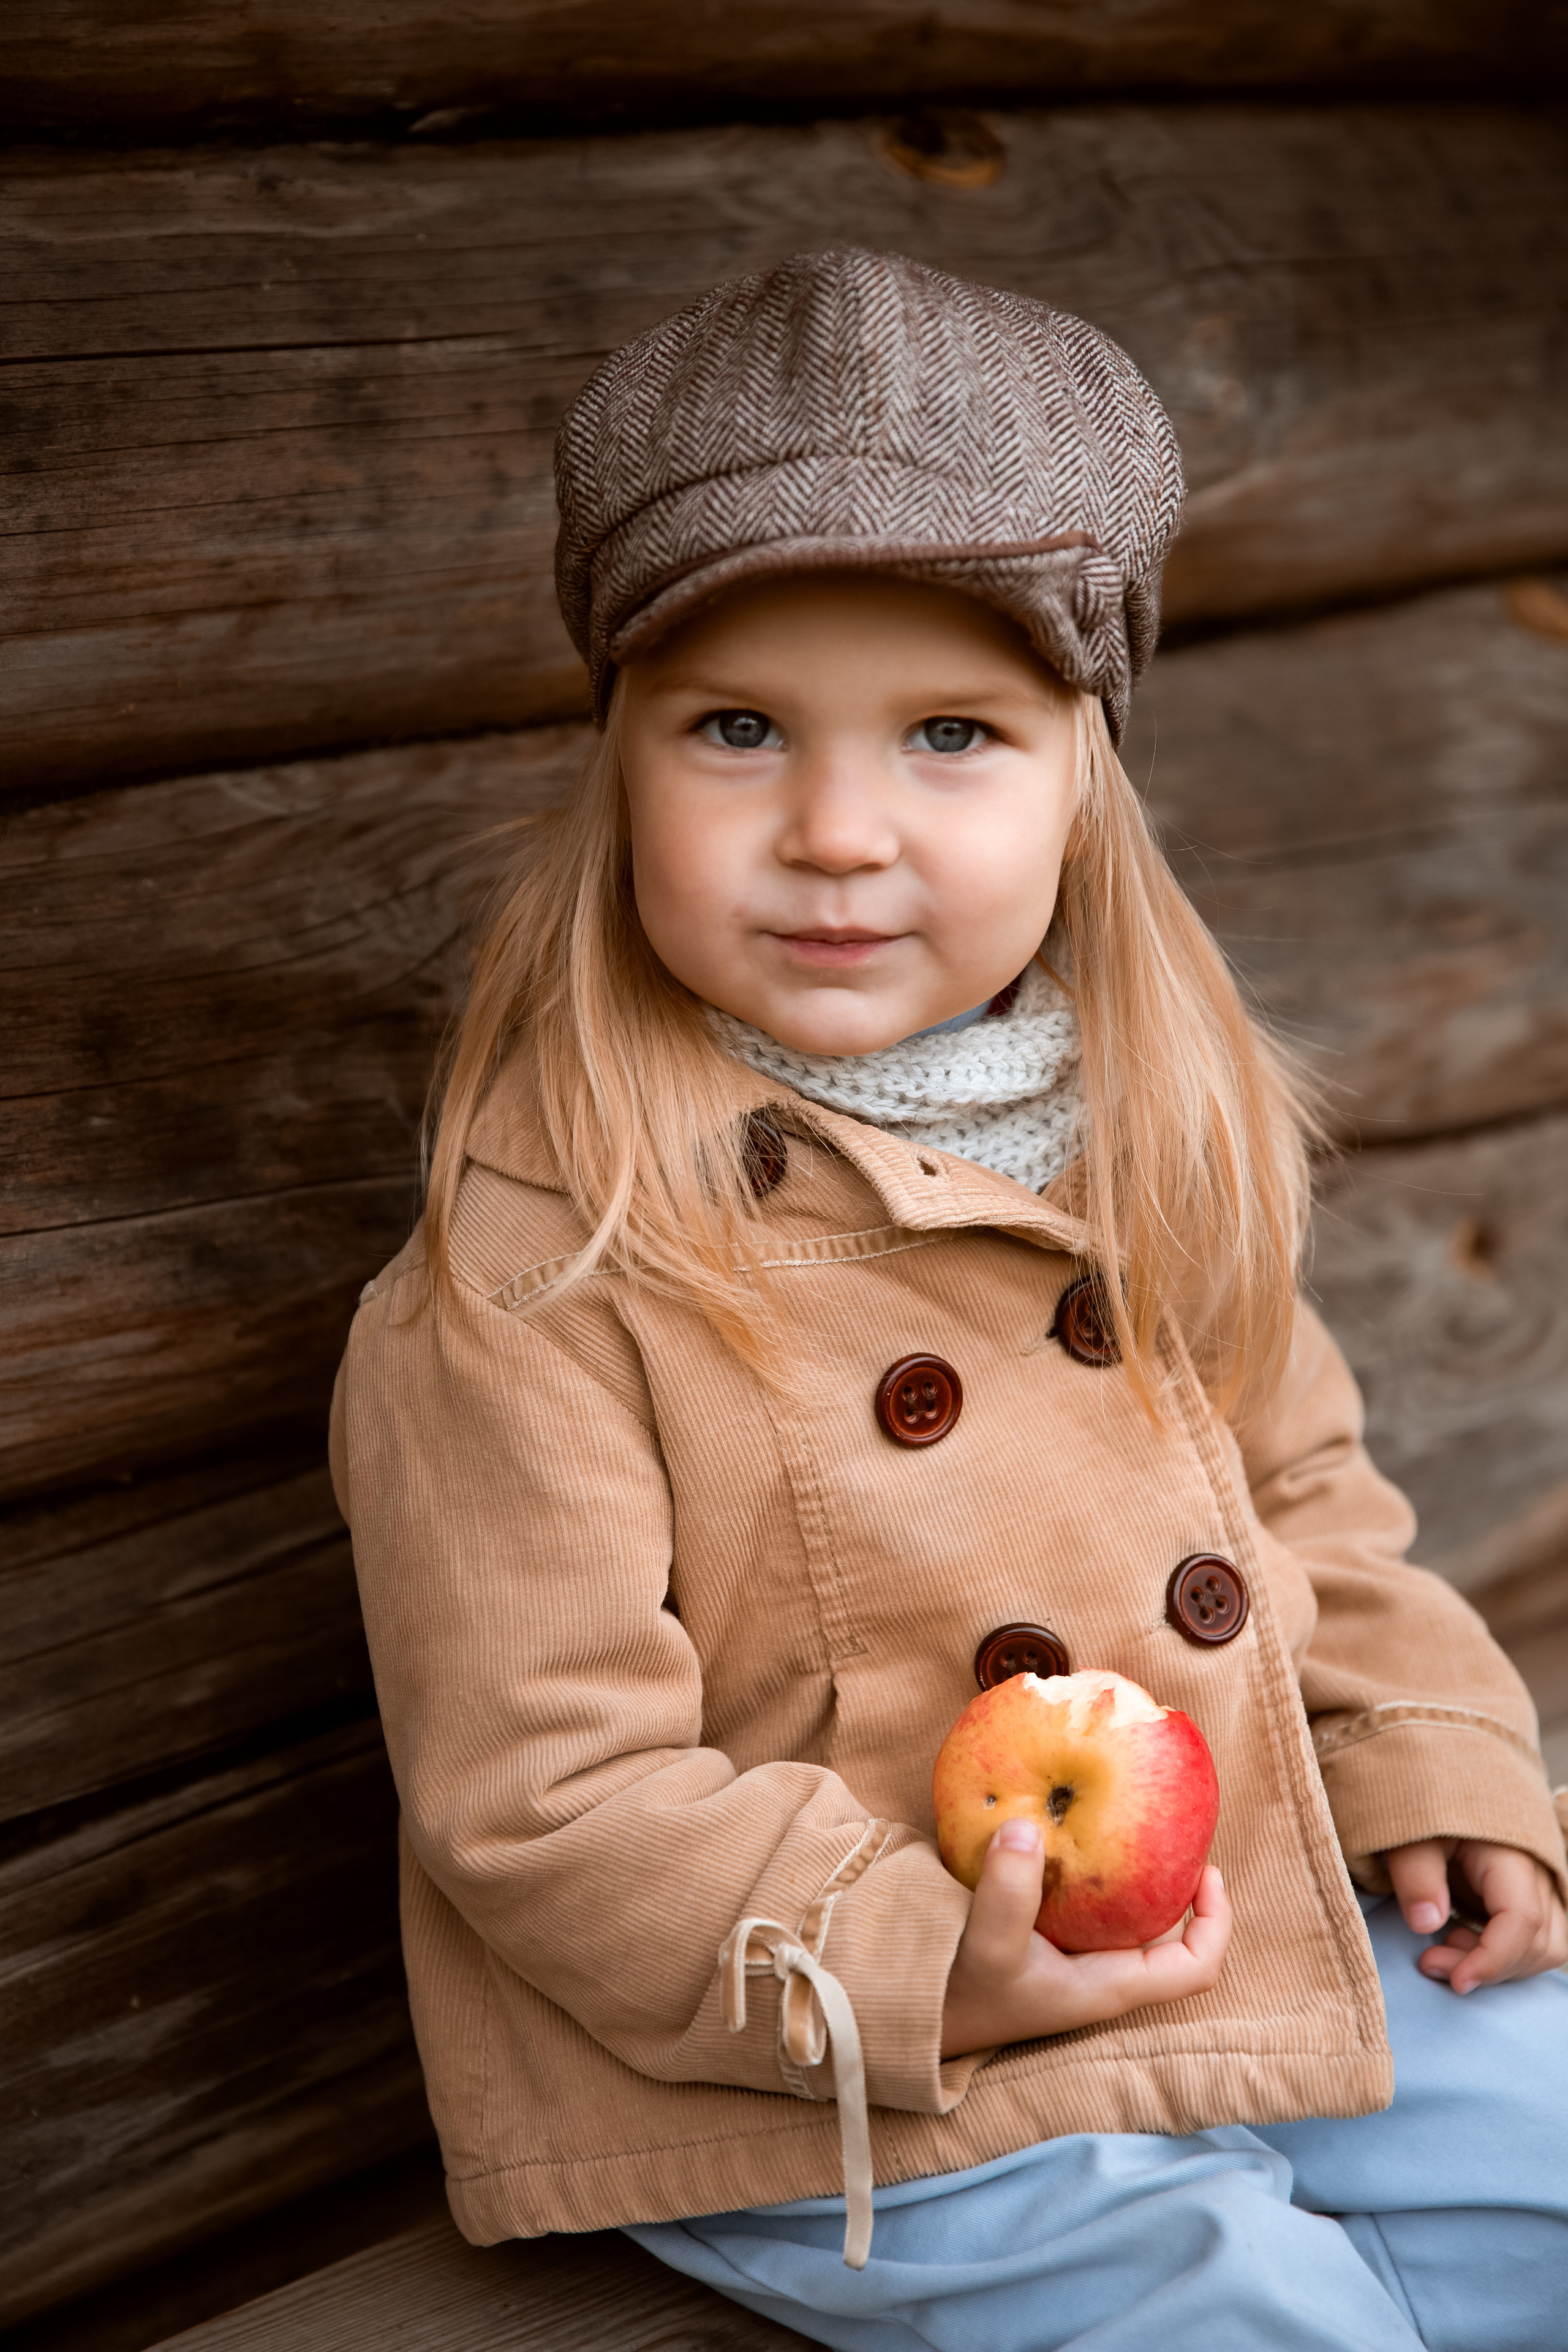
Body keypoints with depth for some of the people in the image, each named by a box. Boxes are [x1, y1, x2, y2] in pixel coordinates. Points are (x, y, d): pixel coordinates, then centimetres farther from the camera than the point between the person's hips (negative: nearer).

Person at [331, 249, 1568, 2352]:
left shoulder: (1153, 1137, 1)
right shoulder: (535, 1269, -21)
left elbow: (1292, 1481, 15)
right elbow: (536, 1785, -19)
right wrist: (900, 1971, -25)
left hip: (1245, 1948, 7)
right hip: (825, 2098, -6)